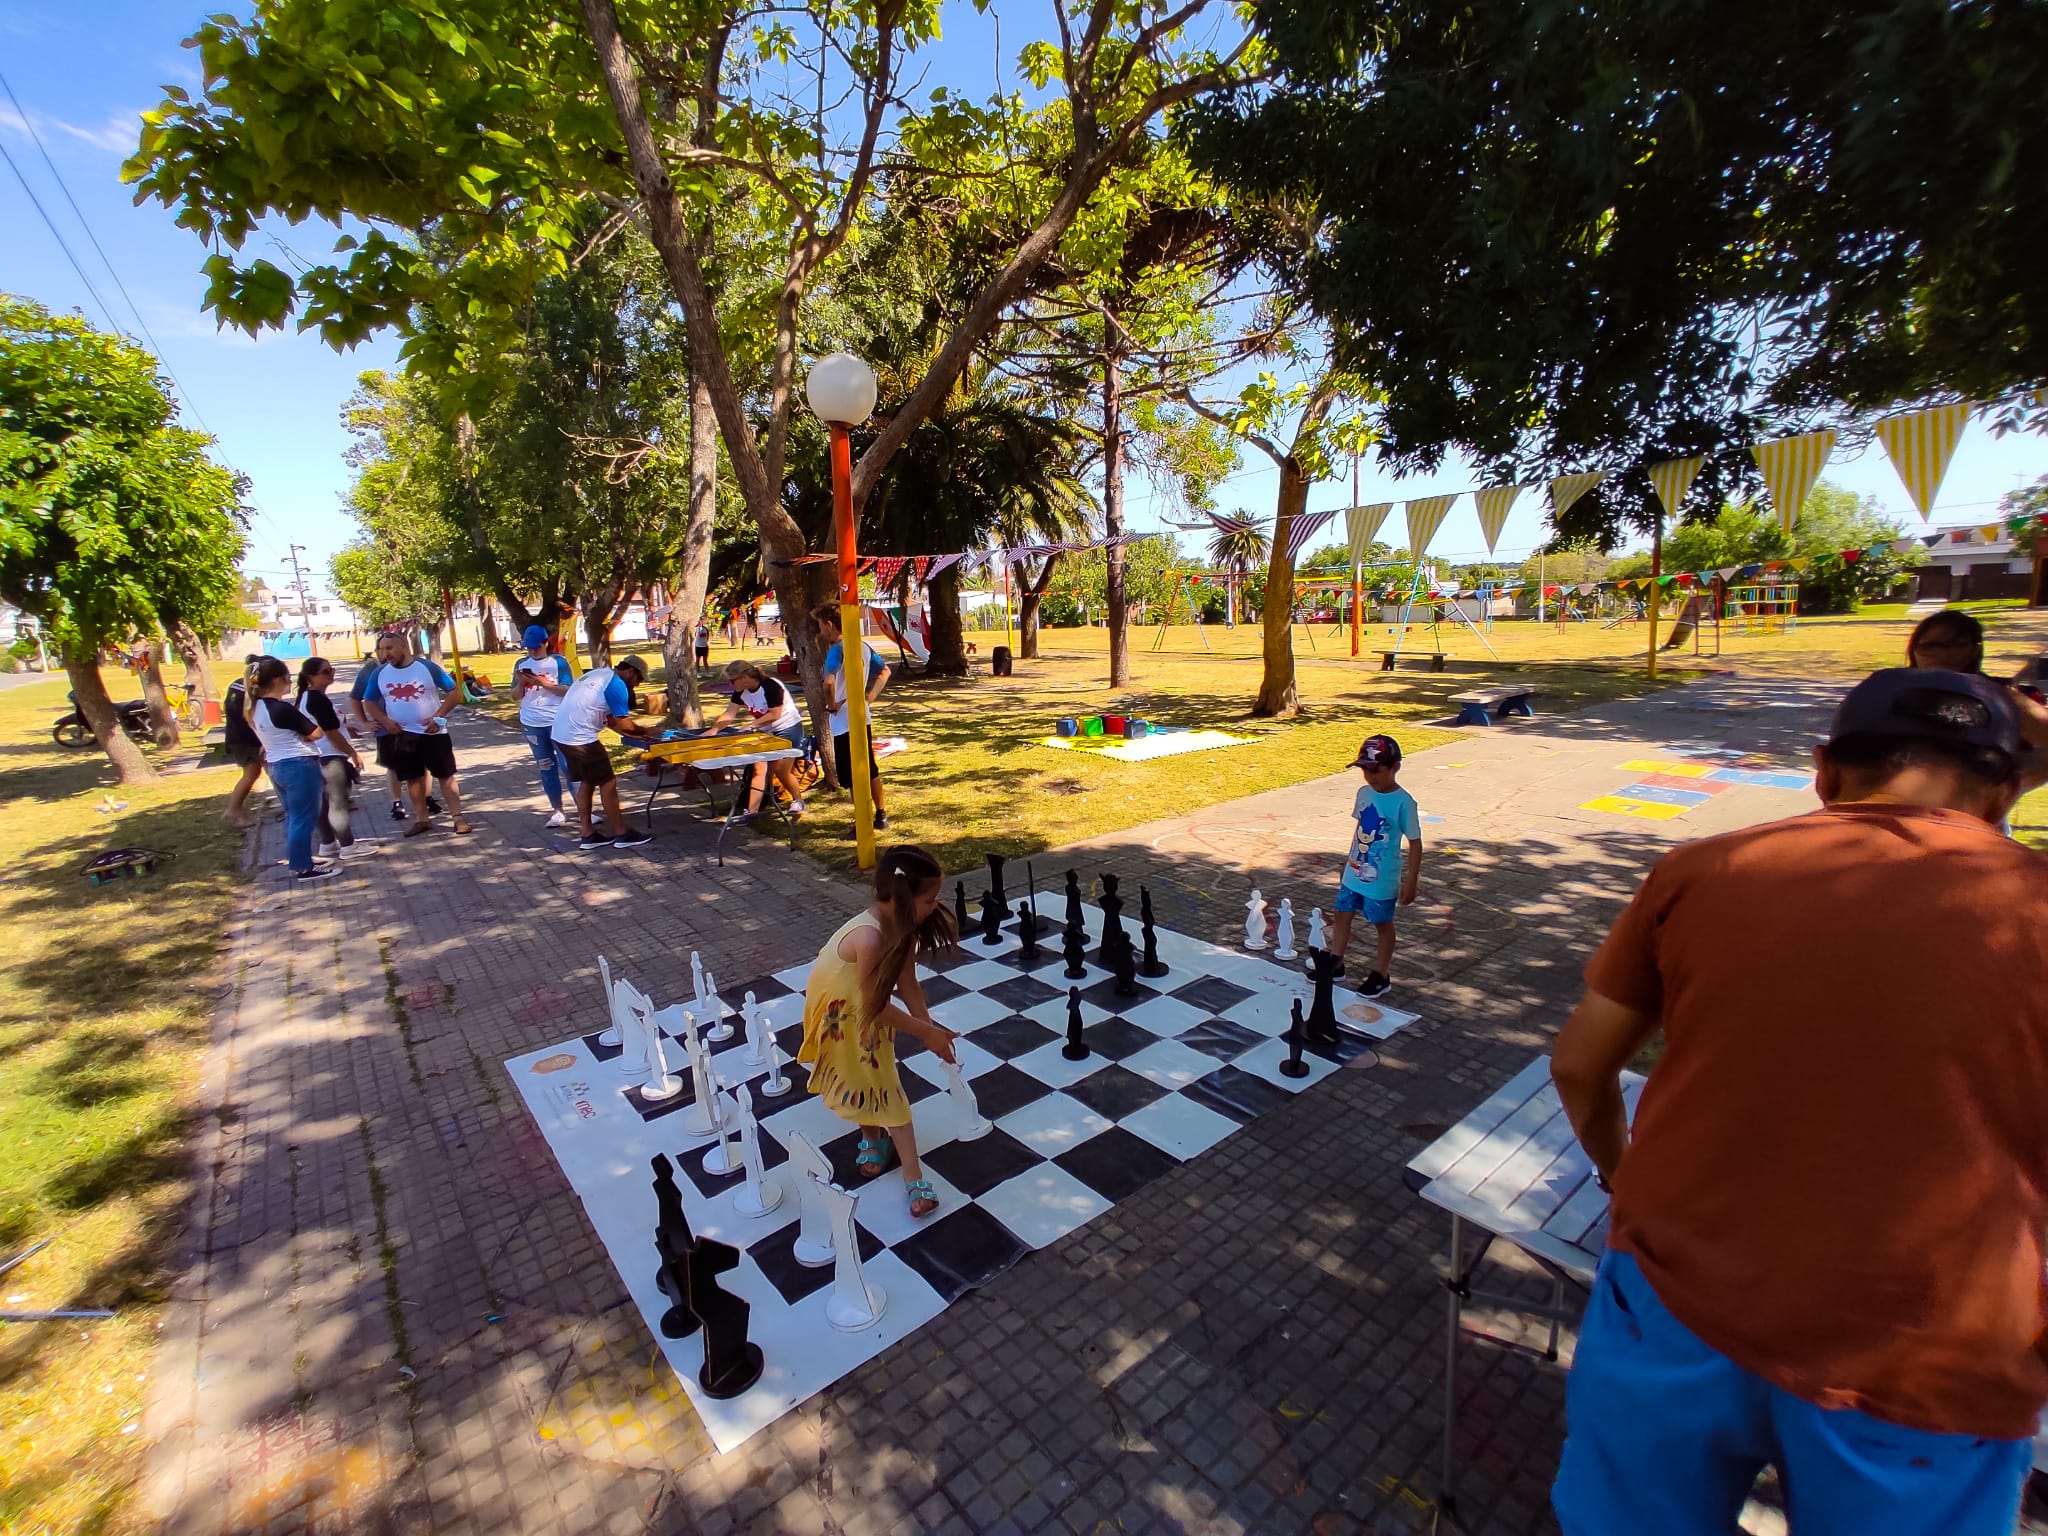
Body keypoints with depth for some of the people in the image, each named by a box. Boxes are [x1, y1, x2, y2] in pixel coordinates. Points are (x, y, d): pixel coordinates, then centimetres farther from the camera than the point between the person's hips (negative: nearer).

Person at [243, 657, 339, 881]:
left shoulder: (255, 707, 7)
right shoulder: (281, 709, -21)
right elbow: (315, 733, -13)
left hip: (276, 766, 9)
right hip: (299, 766, -9)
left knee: (293, 816, 19)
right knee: (304, 818, -1)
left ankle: (297, 859, 28)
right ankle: (303, 868, 4)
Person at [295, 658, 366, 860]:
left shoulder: (305, 697, 13)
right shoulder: (319, 700, -18)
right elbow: (332, 734, -18)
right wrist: (354, 754, -10)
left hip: (319, 757, 10)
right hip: (330, 757, -10)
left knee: (326, 803, 15)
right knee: (338, 803, -4)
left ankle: (328, 845, 22)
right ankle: (348, 846, 2)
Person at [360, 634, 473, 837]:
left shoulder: (427, 667, -8)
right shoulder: (380, 673, 2)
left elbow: (454, 692, -5)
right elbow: (369, 702, 13)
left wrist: (438, 717, -14)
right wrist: (385, 721, -5)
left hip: (432, 732, -3)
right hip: (402, 734, 4)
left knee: (445, 775, 0)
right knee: (413, 778, 10)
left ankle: (458, 818, 3)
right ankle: (422, 819, 20)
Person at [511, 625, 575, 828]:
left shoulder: (558, 662, -3)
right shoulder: (521, 664, 8)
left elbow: (568, 690, -10)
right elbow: (515, 696, 9)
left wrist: (543, 683, -19)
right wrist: (521, 683, -10)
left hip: (558, 721, -4)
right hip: (532, 723, 4)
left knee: (567, 765, -7)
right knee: (546, 767, 8)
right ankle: (557, 811, 13)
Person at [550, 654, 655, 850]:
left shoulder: (598, 674, 18)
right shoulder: (617, 685, -12)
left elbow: (609, 718, 20)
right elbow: (623, 724, -12)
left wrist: (635, 735, 17)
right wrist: (643, 733, 5)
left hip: (561, 734, 10)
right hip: (580, 738, -10)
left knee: (587, 782, 17)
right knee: (608, 783, 0)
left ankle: (588, 835, 22)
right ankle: (622, 835, 7)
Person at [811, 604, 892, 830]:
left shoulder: (837, 649, -17)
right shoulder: (863, 646, 7)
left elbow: (829, 683, -33)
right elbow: (885, 671, 18)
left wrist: (832, 705, -16)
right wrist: (870, 698, 12)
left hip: (844, 723, -8)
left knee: (852, 777, 2)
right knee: (870, 769, 19)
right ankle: (881, 814, 29)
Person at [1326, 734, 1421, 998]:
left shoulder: (1403, 802, -19)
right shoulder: (1364, 793, -1)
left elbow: (1415, 843, -14)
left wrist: (1410, 881, -14)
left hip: (1382, 879, -6)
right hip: (1354, 873, 6)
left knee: (1382, 924, 12)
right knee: (1341, 915, 15)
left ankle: (1380, 975, 28)